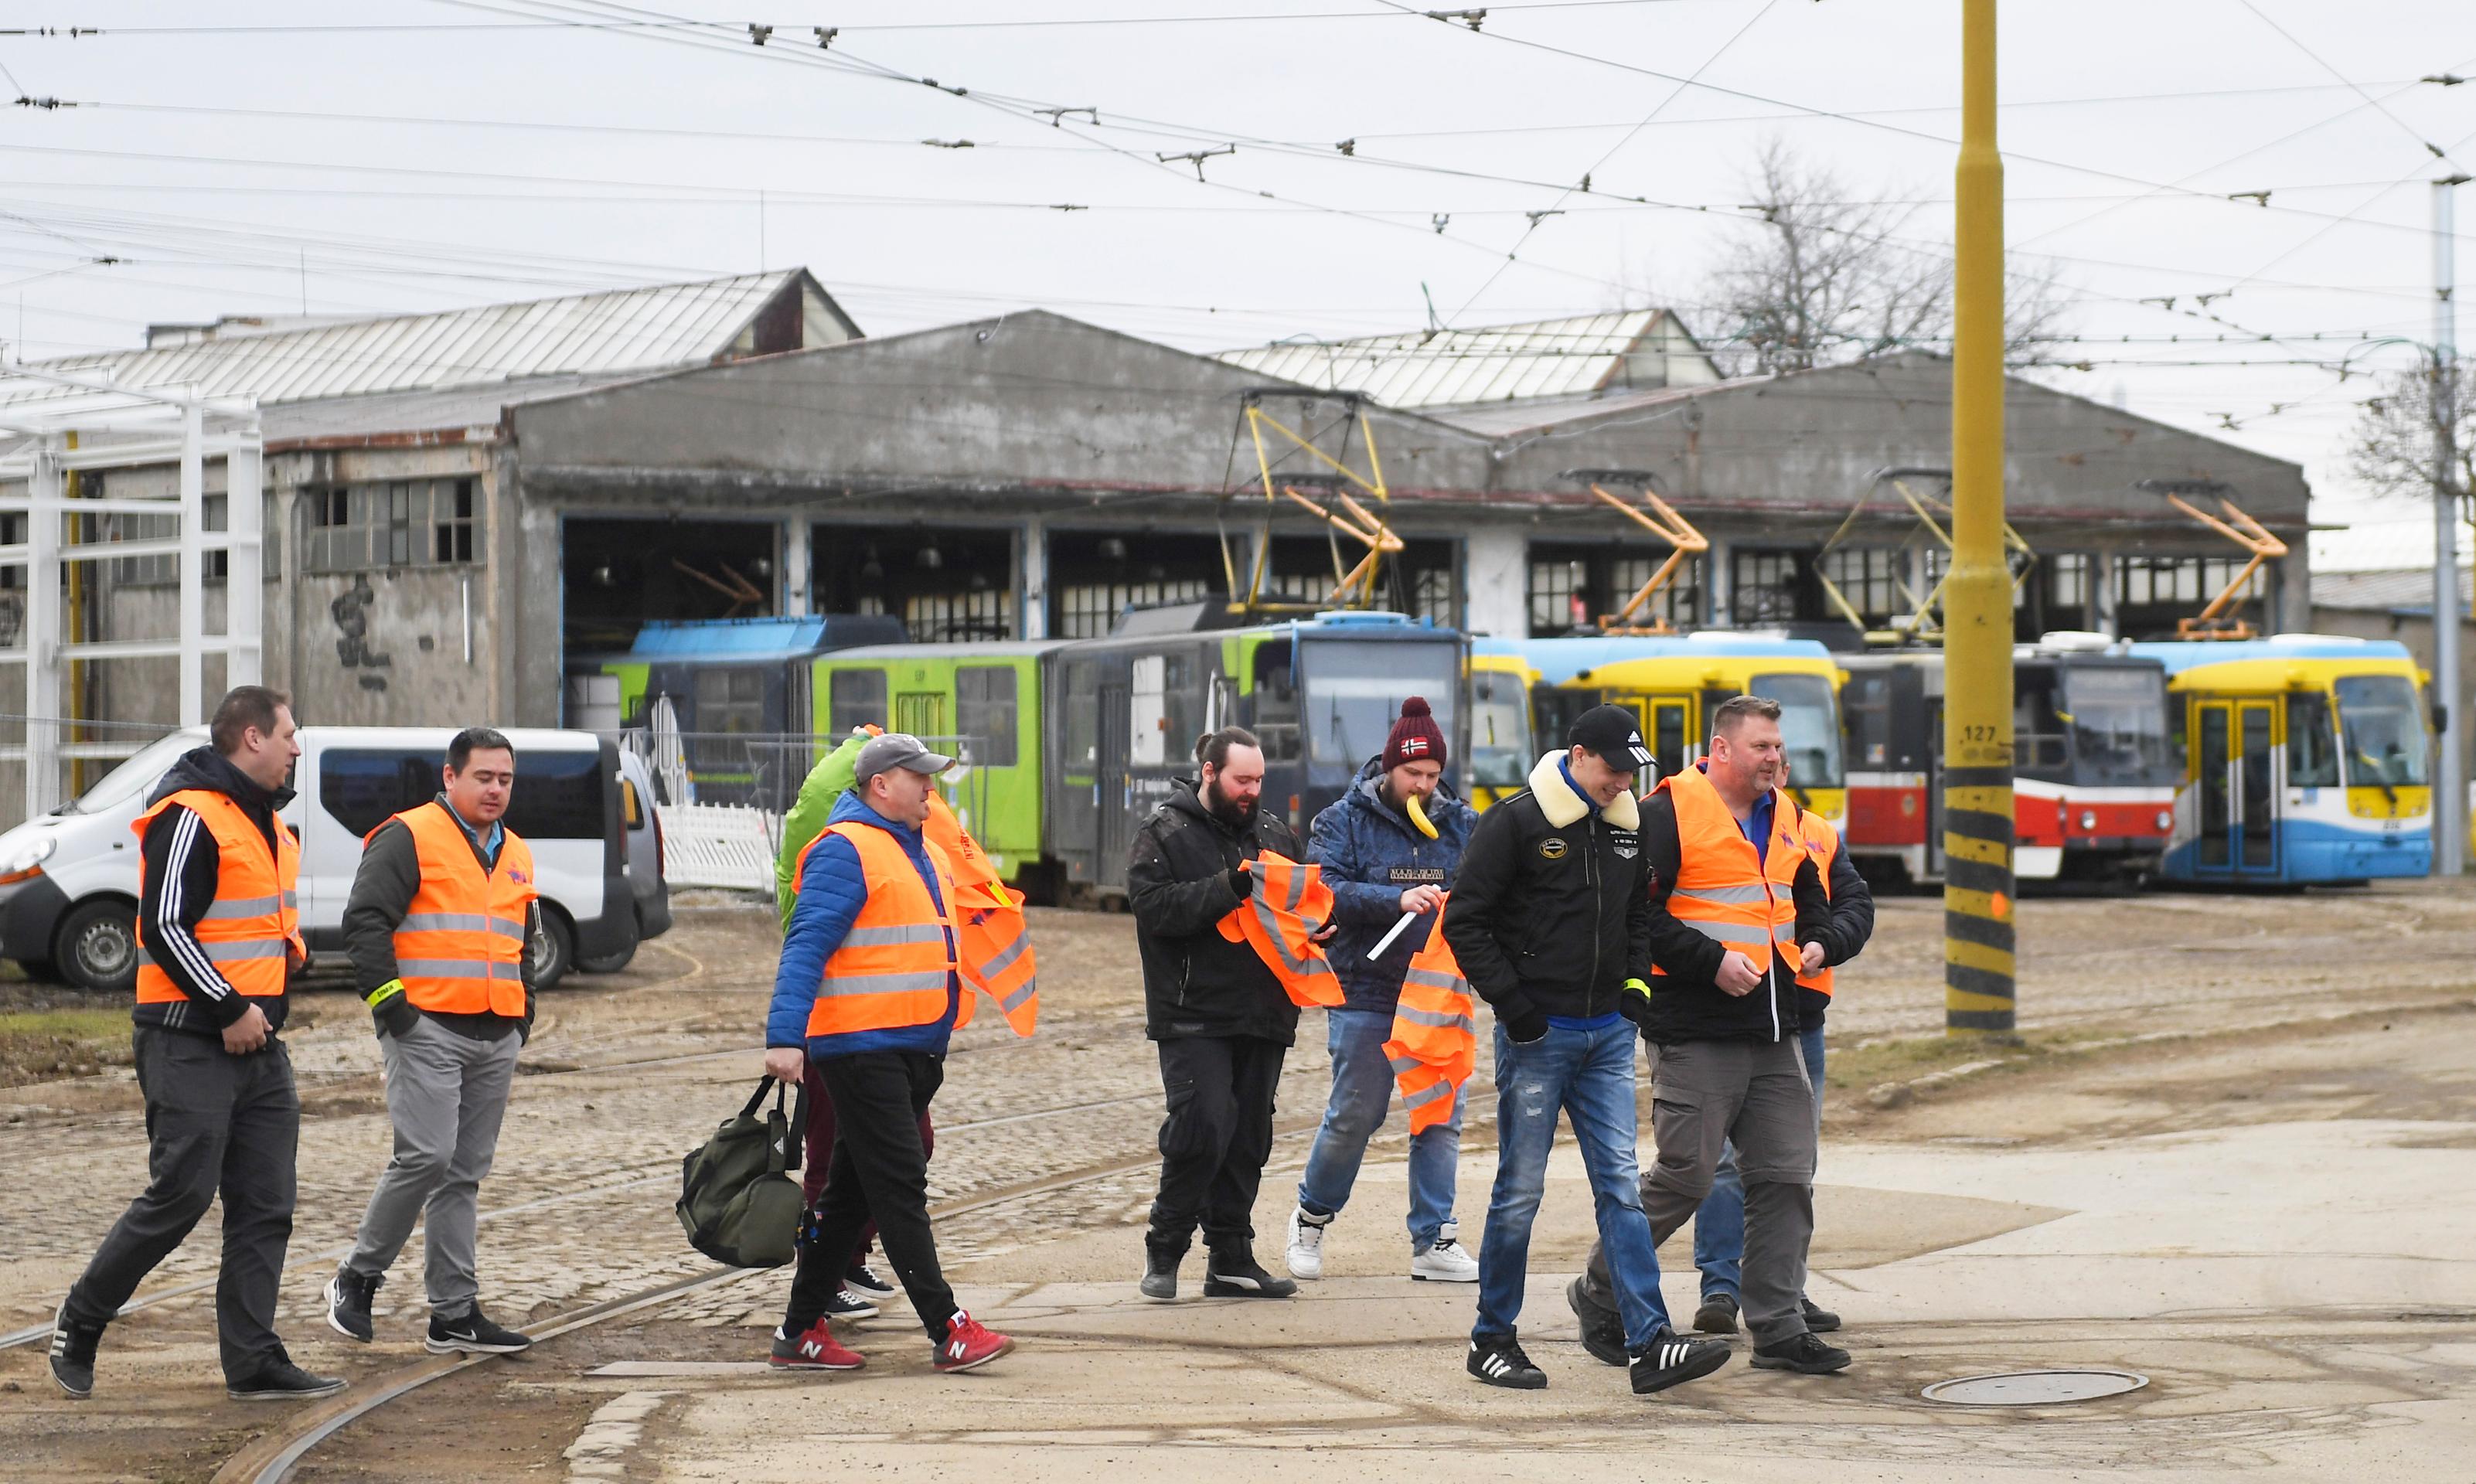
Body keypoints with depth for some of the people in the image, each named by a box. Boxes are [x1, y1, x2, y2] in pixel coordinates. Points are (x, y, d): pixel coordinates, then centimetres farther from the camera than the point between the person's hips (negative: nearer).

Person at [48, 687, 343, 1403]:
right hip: (191, 1043, -9)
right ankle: (79, 1323, 9)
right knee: (179, 1196, -8)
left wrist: (293, 952, 9)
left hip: (258, 1042, 9)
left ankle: (253, 1362, 7)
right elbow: (164, 927, -18)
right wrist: (229, 1009, -18)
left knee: (265, 1208, 5)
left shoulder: (268, 820, 17)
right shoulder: (191, 818, -13)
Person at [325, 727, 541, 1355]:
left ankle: (455, 1313, 8)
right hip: (427, 1028, -7)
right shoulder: (408, 839, -4)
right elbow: (364, 921, -10)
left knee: (465, 1173, 7)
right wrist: (388, 1001, -15)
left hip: (496, 1040, 7)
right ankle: (358, 1276, 1)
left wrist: (523, 1015, 21)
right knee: (426, 1155, -16)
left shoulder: (514, 855, 20)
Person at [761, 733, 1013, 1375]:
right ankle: (949, 1331, -11)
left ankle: (801, 1331, 17)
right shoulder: (845, 850, -10)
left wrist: (938, 1045, 25)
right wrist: (785, 1036, -26)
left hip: (914, 1051, 10)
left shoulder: (925, 854, 19)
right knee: (900, 1189, -9)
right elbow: (805, 947, -18)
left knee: (852, 1193, 12)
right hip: (860, 1049, -10)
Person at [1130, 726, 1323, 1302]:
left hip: (1262, 1017, 6)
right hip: (1193, 1017, -6)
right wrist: (1228, 887, -23)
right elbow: (1155, 907, -15)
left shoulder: (1273, 831, 15)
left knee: (1249, 1137, 8)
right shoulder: (1164, 832, -2)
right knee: (1203, 1126, -16)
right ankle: (1164, 1250, 0)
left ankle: (1231, 1260, 16)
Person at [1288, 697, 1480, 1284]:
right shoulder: (1345, 821, -2)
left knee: (1441, 1119, 2)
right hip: (1365, 997, -3)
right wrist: (1397, 900, -27)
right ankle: (1311, 1218, 26)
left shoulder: (1461, 823, 9)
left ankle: (1433, 1244, 9)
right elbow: (1326, 892, -15)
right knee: (1354, 1116, 3)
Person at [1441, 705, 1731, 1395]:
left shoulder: (1628, 826, 11)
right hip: (1536, 1034, -5)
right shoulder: (1518, 822, -9)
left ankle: (1649, 1343, -6)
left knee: (1621, 1186, -1)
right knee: (1520, 1192, 1)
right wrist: (1511, 1003, -12)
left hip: (1608, 1034, 5)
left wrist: (1636, 978, 11)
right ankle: (1492, 1339, 13)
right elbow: (1465, 922, -9)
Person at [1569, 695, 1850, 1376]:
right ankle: (1598, 1294, 14)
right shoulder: (1668, 814, -9)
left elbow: (1808, 892, 32)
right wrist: (1712, 962, -19)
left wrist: (1813, 939, 11)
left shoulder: (1783, 816, 15)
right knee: (1685, 1175, -5)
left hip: (1774, 1036, 7)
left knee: (1786, 1176, 4)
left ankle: (1778, 1328, 10)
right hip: (1696, 1035, -7)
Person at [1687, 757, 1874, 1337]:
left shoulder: (1819, 837, 15)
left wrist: (1823, 946, -14)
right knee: (1726, 1156, -10)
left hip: (1800, 1016, 5)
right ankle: (1719, 1287, -6)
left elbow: (1857, 907, 6)